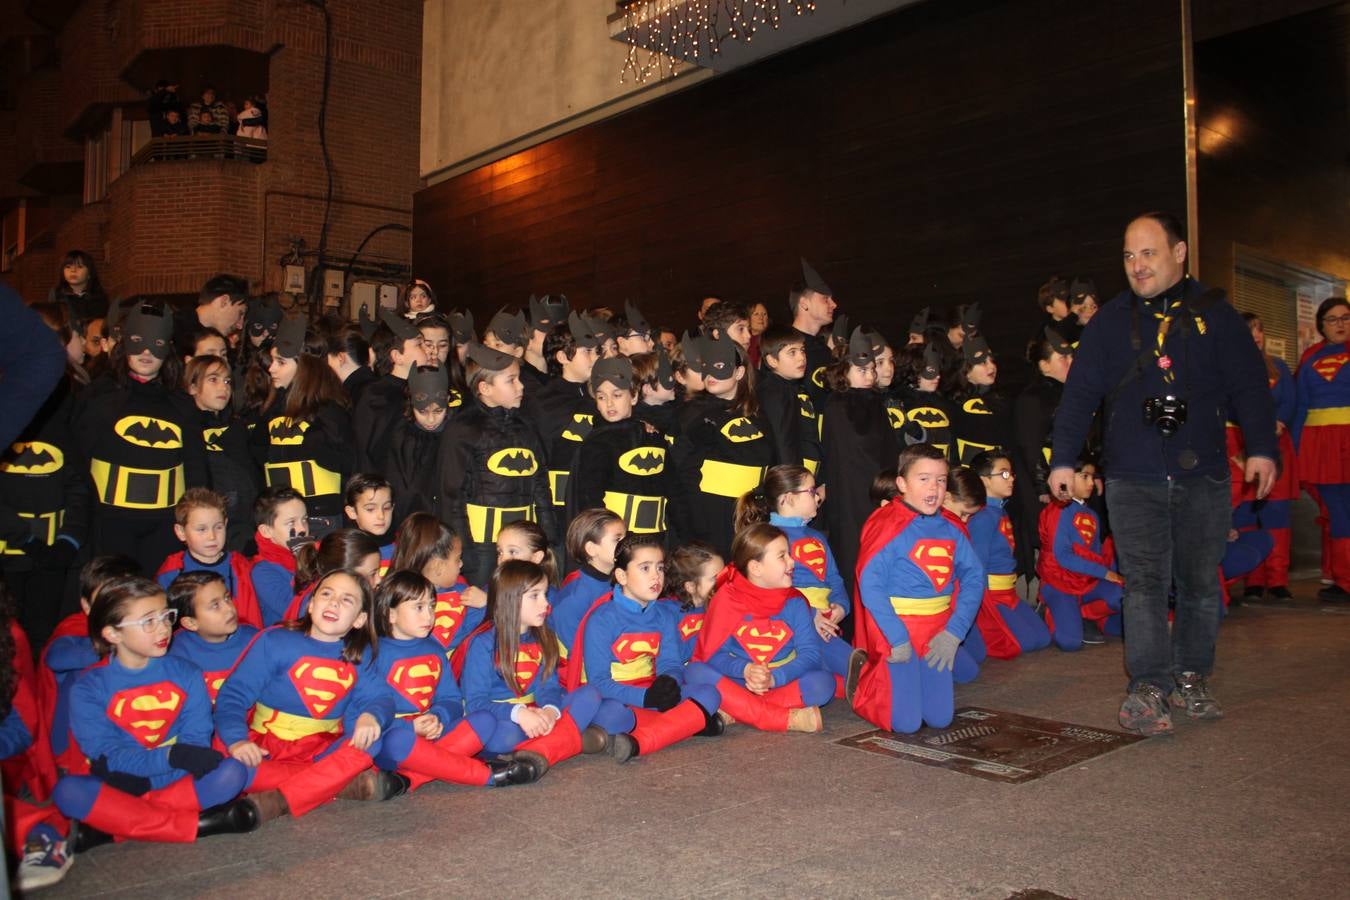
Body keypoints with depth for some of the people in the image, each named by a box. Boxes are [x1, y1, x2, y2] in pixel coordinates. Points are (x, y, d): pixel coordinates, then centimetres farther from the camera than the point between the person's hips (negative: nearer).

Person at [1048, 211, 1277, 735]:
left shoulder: (1214, 315, 7)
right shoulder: (1110, 322, 7)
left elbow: (1249, 385, 4)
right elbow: (1078, 394, 5)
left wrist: (1262, 447, -7)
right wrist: (1063, 458, -2)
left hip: (1203, 476, 1)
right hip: (1132, 478, -1)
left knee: (1200, 582, 8)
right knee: (1144, 582, -6)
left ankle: (1191, 677, 20)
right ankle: (1148, 687, -4)